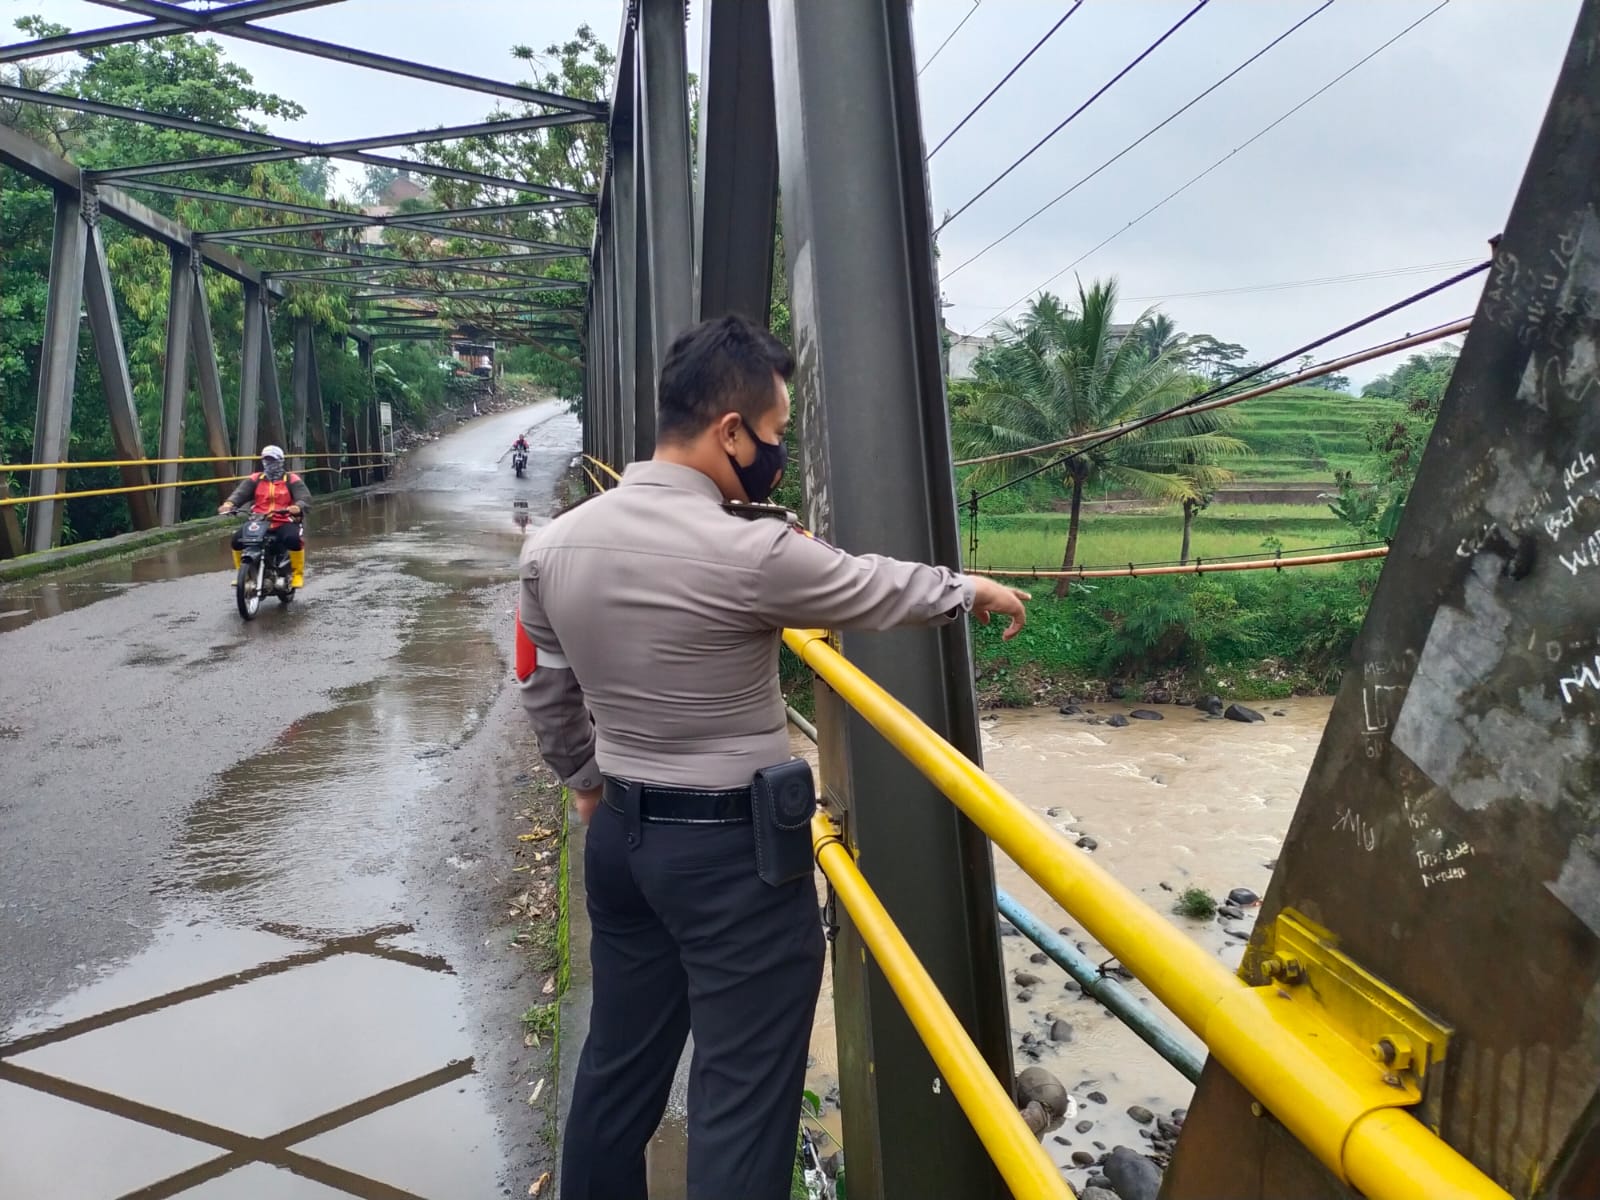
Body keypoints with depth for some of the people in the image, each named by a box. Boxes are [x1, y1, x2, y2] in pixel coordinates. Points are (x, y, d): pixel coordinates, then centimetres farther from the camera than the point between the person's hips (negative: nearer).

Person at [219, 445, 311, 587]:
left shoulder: (291, 479, 5)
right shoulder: (255, 479, 13)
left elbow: (305, 498, -10)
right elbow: (241, 492, -3)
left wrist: (297, 507, -35)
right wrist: (229, 503, -26)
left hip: (284, 522, -3)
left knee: (293, 539, -34)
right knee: (237, 540, -16)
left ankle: (298, 574, -14)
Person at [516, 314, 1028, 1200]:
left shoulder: (552, 546, -2)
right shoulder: (747, 553, -22)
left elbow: (542, 690, 10)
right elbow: (871, 589, -6)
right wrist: (969, 590, 13)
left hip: (620, 834, 7)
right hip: (735, 848, -7)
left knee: (619, 1060, 22)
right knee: (741, 1096, 8)